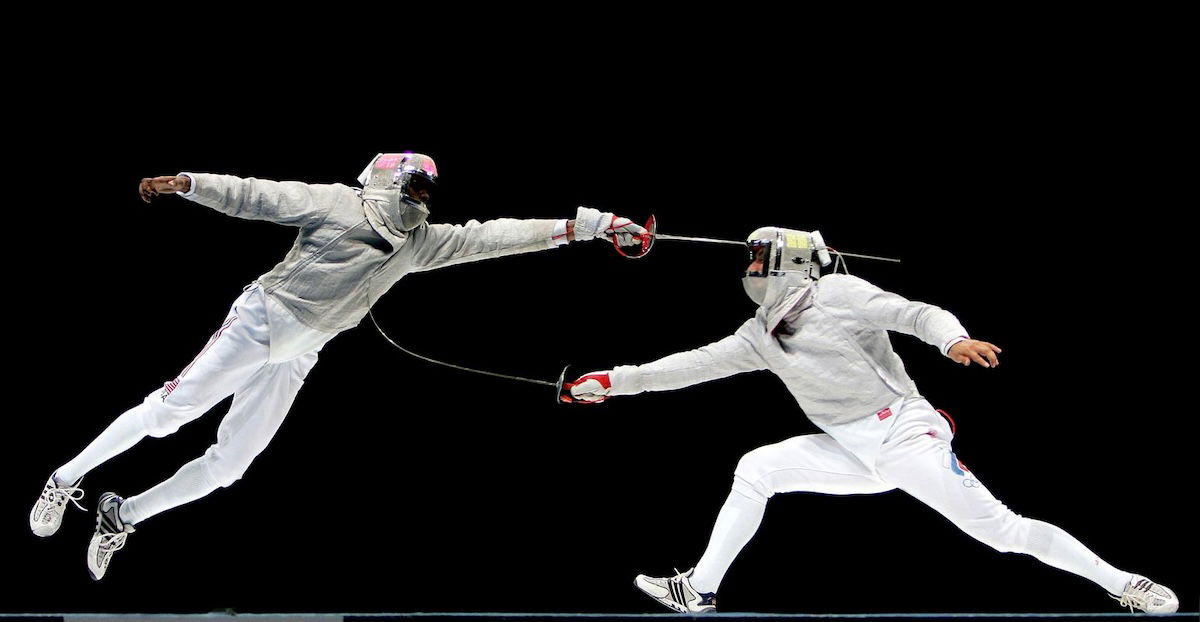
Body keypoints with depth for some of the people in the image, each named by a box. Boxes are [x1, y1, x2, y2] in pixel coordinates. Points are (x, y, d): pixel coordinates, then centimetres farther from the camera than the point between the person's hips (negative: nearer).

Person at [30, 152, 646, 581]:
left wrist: (583, 224, -4)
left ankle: (122, 515, 15)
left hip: (295, 361, 5)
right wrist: (184, 182, -22)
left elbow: (490, 237, 2)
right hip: (256, 323, -5)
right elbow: (255, 195, -8)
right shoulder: (335, 202, -3)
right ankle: (67, 480, 0)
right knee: (172, 410, -14)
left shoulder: (418, 241, 7)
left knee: (227, 464, 3)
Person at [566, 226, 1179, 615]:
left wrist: (955, 339, -37)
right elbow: (693, 365, 10)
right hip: (855, 454, 6)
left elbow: (918, 314, -16)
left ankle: (1121, 583, -3)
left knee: (998, 529, -12)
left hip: (908, 435, -6)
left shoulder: (839, 293, -10)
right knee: (753, 471, -3)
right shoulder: (761, 334, 9)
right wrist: (616, 381, 7)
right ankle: (701, 590, 2)